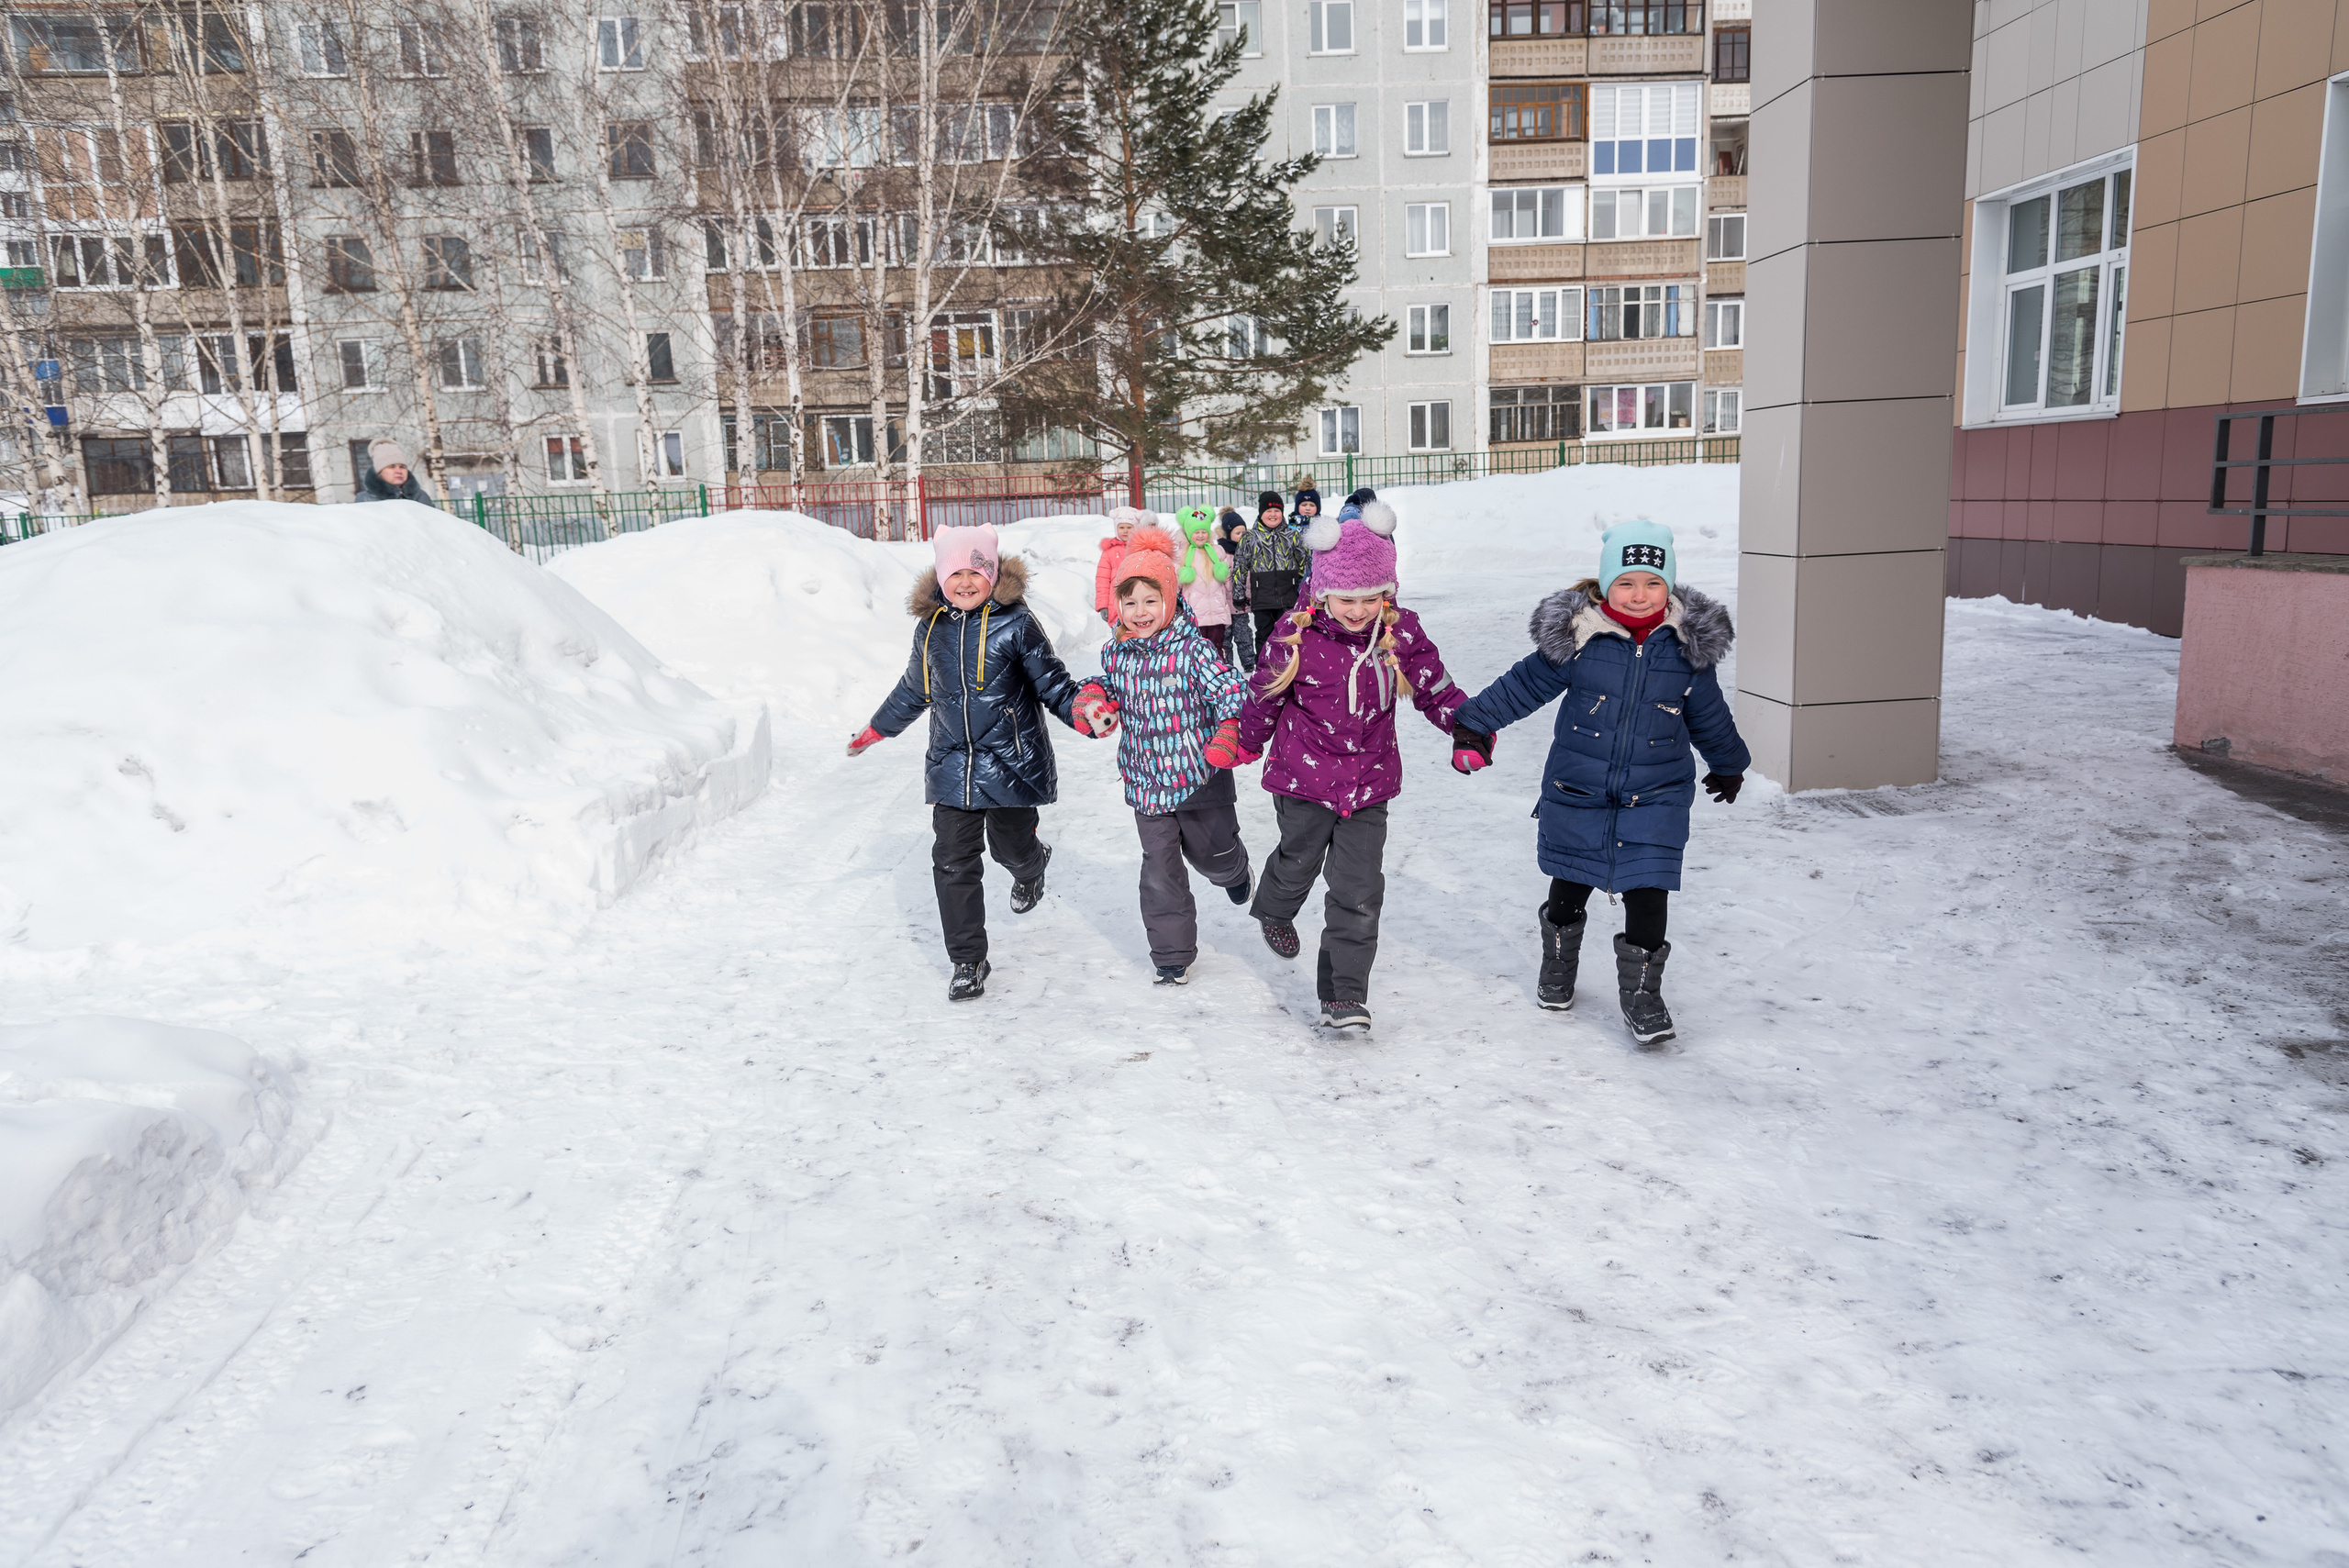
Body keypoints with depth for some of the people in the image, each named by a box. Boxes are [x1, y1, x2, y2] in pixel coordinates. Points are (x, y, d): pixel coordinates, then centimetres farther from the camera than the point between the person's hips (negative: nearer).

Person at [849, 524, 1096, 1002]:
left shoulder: (1016, 623, -7)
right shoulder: (931, 628, 6)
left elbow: (1052, 683, -3)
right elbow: (914, 691, 22)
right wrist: (877, 729, 32)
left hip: (1011, 762, -3)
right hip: (951, 765, 3)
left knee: (1010, 845, 9)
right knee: (953, 862, -1)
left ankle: (1032, 865, 50)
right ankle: (967, 962, 10)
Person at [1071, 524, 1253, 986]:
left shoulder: (1192, 649, -16)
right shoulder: (1115, 653, 0)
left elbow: (1232, 691, -20)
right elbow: (1107, 687, 20)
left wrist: (1230, 735, -36)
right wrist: (1093, 703, -3)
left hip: (1199, 775, -3)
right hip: (1146, 780, 3)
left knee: (1212, 854, 15)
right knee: (1160, 871, 6)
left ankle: (1234, 871, 54)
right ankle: (1172, 955, 19)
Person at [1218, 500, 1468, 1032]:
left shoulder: (1401, 634, -7)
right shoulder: (1296, 635, -13)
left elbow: (1436, 688, 5)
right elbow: (1264, 695, 1)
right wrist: (1241, 745, 12)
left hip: (1369, 783, 2)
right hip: (1304, 775, -1)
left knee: (1359, 892, -2)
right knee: (1299, 861, 19)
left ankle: (1344, 994, 9)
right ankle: (1275, 911, 56)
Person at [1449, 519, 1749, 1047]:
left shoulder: (1689, 646, -5)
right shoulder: (1577, 637, -11)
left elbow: (1710, 715, 11)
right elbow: (1524, 685, 1)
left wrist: (1729, 764, 25)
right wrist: (1475, 722, 1)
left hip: (1655, 795, 0)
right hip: (1578, 790, 0)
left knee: (1646, 890, -7)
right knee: (1571, 884, 15)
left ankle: (1642, 994, 11)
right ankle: (1558, 965, 42)